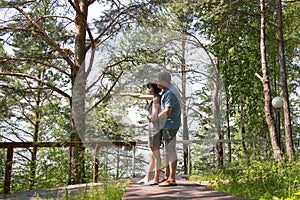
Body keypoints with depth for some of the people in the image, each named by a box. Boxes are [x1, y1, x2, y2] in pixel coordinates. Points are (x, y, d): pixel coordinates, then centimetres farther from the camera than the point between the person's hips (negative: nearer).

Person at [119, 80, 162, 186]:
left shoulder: (156, 99, -14)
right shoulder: (156, 97, 13)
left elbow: (153, 117, -21)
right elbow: (140, 96, 24)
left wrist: (148, 116, 0)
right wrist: (127, 94, 27)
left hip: (156, 128, -9)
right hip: (154, 129, 9)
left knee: (156, 154, -2)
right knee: (152, 155, 13)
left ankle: (156, 179, 6)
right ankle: (147, 177, 21)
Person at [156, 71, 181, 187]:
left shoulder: (170, 93, -19)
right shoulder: (167, 91, 15)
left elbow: (167, 110, -25)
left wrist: (156, 117, -14)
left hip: (170, 125, -11)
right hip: (167, 125, 11)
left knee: (170, 151, -6)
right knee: (167, 151, 16)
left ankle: (172, 179, 0)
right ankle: (167, 176, 26)